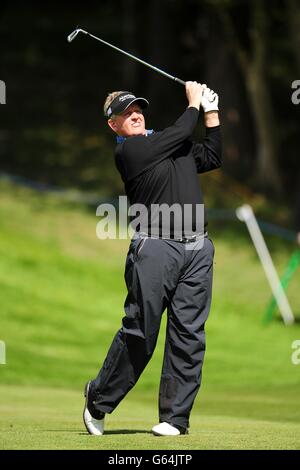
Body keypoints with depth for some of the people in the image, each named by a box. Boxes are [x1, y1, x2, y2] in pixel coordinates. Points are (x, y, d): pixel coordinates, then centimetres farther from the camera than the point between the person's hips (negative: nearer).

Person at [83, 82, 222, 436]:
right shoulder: (127, 151, -2)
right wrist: (194, 102, 12)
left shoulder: (173, 145, 21)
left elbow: (212, 158, 27)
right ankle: (98, 400, 11)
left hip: (197, 248, 6)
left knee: (188, 334, 1)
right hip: (155, 245, -6)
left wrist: (212, 112, 22)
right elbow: (181, 132, -4)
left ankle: (176, 417, 5)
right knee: (140, 332, -6)